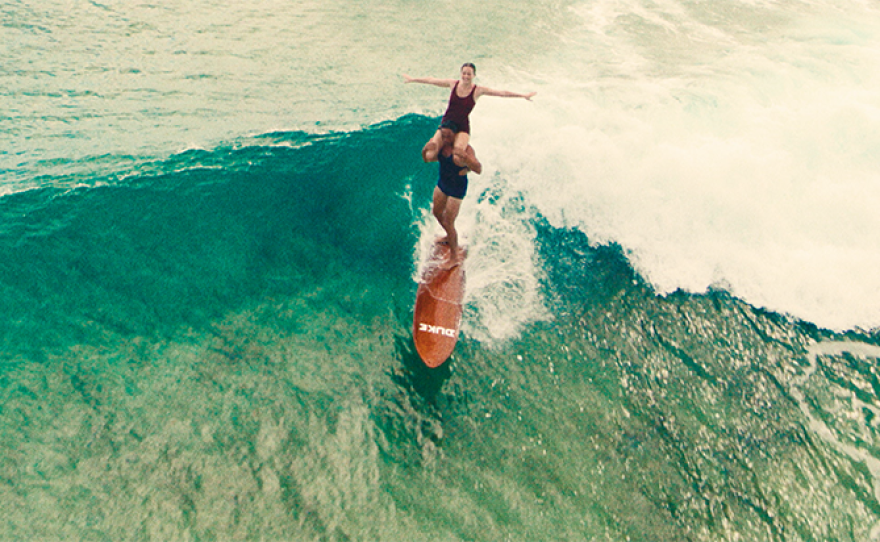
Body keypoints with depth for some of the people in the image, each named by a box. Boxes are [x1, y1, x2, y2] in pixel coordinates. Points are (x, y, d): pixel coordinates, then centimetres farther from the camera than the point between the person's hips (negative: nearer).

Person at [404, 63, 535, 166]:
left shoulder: (478, 90, -4)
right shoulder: (453, 83, 3)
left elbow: (502, 93, -5)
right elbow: (431, 80, 13)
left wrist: (523, 95, -8)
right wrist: (412, 79, 22)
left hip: (462, 127, -2)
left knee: (458, 159, -28)